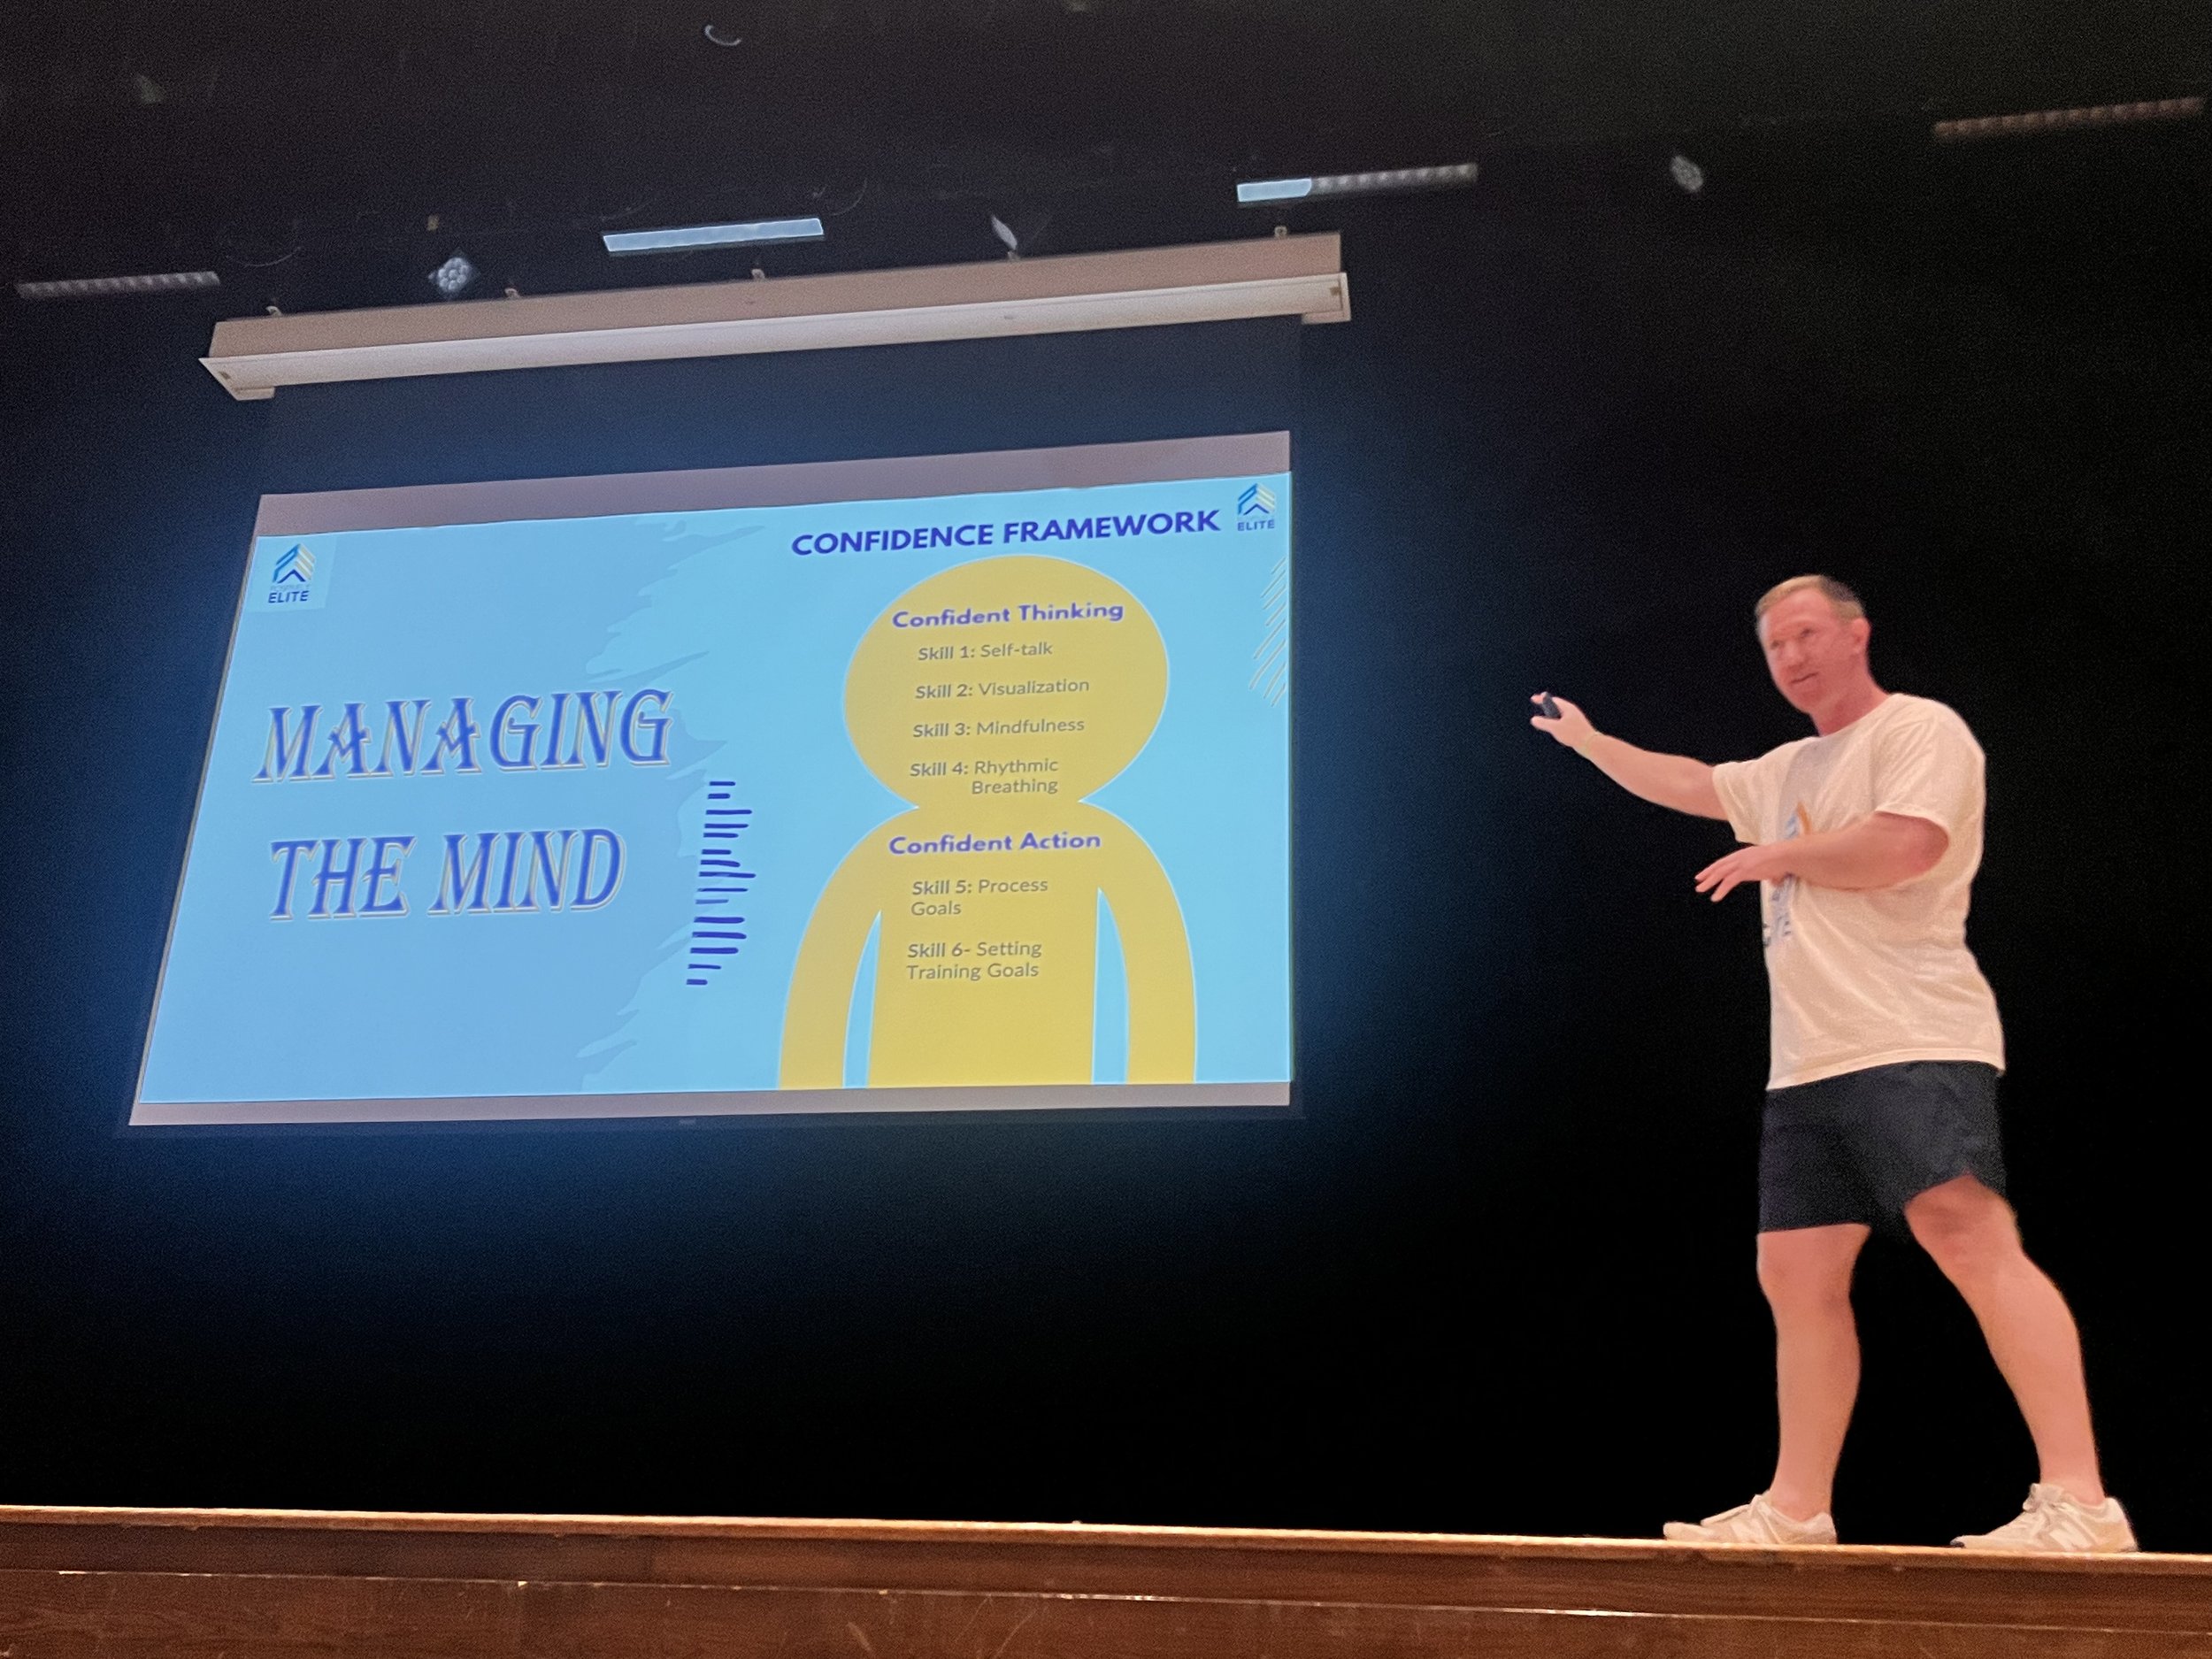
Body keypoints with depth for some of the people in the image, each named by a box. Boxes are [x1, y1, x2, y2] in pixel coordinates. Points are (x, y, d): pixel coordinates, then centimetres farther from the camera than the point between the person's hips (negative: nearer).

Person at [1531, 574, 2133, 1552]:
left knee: (1972, 1241, -21)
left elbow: (1902, 846, -18)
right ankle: (1797, 1508, 11)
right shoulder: (1787, 771, 24)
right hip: (1807, 1067, 9)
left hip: (1911, 1048, -9)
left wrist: (1775, 855, -3)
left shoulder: (1920, 730, -1)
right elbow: (1684, 785, 39)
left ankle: (2078, 1501, -21)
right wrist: (1586, 740, 47)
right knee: (1797, 1274, 6)